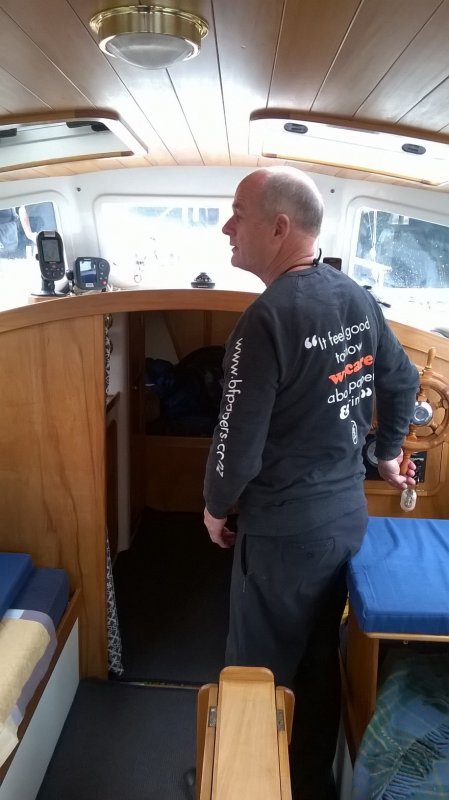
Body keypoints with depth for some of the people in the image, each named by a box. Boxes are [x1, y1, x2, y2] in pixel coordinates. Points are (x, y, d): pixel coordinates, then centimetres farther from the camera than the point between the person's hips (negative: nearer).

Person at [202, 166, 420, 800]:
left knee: (260, 672, 14)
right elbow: (403, 380, 13)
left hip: (284, 531, -7)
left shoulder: (268, 318, -23)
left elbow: (239, 440, -21)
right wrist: (388, 452, 27)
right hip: (349, 517, 8)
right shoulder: (359, 297, 1)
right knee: (321, 661, 23)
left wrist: (216, 508, -2)